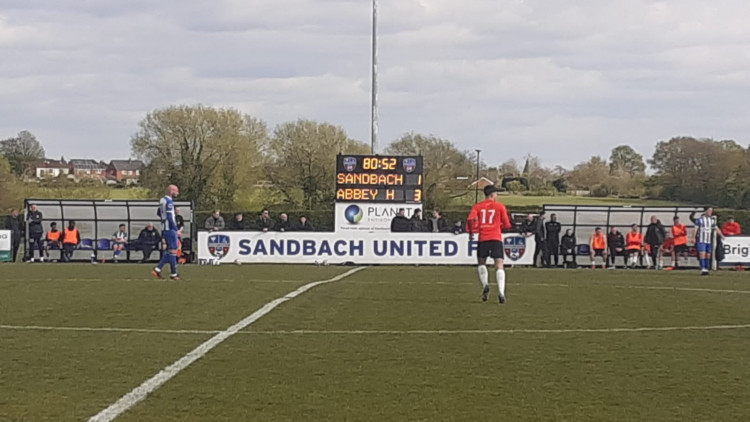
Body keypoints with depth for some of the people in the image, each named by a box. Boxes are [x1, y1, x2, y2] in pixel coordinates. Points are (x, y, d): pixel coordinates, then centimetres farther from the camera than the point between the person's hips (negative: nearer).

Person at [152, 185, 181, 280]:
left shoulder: (162, 200, 13)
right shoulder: (169, 202, -16)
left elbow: (158, 213, 25)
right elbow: (170, 217, -21)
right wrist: (176, 229, -18)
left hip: (164, 229, 9)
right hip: (170, 229, -9)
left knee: (169, 251, 13)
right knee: (173, 251, -3)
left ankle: (157, 270, 8)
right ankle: (174, 274, 1)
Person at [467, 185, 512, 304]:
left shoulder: (477, 207, 8)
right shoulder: (500, 206, 5)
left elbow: (471, 219, -7)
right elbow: (507, 224, 6)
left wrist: (471, 233, 8)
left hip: (483, 238, 1)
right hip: (496, 238, -1)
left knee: (481, 263, 20)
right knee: (499, 265, -5)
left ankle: (485, 285, -3)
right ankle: (501, 293, -18)